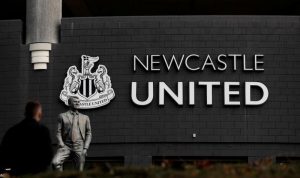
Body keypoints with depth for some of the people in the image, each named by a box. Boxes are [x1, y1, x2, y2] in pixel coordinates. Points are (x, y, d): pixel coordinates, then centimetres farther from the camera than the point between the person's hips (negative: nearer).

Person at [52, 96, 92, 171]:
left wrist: (85, 148, 2)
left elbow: (88, 133, 14)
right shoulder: (62, 116, 11)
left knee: (79, 170, -1)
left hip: (79, 146, 2)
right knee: (55, 162, -25)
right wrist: (61, 145, -9)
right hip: (66, 145, -2)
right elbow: (58, 132, 6)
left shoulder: (85, 118, 16)